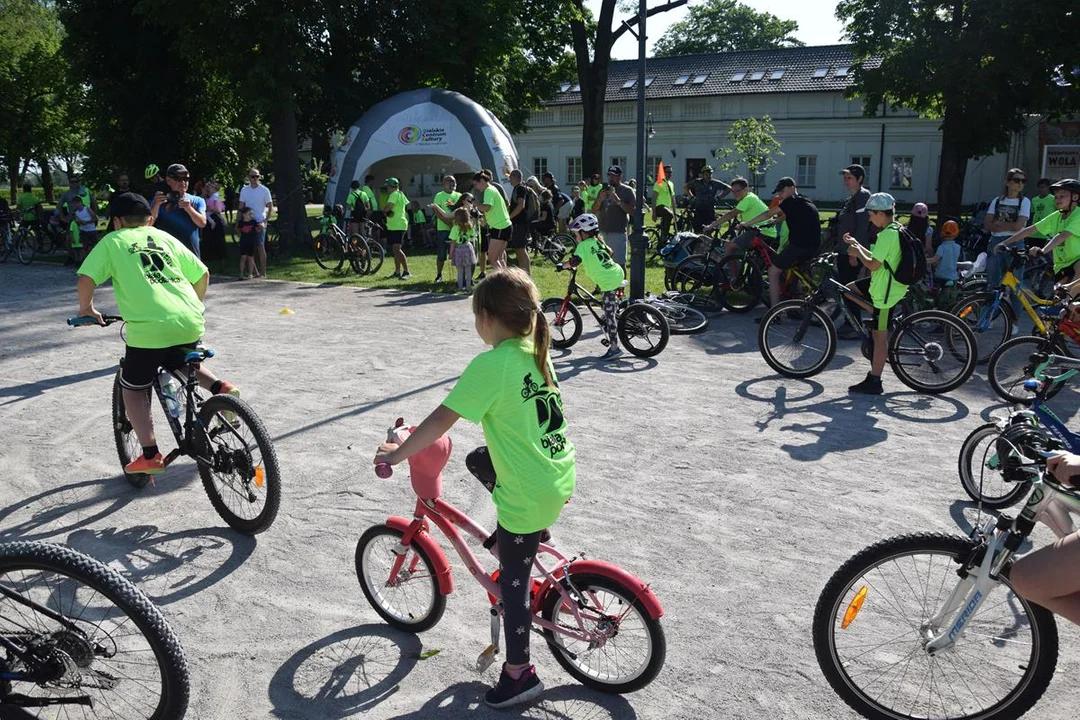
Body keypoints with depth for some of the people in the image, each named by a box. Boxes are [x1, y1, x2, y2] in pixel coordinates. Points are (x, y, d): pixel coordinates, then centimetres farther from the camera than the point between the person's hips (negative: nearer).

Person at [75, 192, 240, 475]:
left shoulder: (112, 241, 12)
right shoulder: (166, 237, 22)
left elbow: (86, 278, 1)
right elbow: (202, 274, 19)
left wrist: (86, 307, 18)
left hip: (148, 327, -4)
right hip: (190, 323, 4)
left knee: (133, 388, 15)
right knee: (183, 366, 33)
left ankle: (150, 456, 11)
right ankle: (220, 388, 7)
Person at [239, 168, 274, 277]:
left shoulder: (264, 190, -2)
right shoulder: (244, 190, 8)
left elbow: (271, 208, -1)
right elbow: (241, 207, 11)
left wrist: (265, 222, -12)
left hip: (260, 223, -4)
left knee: (260, 246, -7)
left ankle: (263, 272, -2)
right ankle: (255, 271, 13)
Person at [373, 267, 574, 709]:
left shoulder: (490, 365, -20)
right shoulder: (537, 351, 3)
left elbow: (441, 421, -19)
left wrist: (397, 453, -9)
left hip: (529, 495, -8)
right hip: (561, 476, 8)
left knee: (513, 582, 9)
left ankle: (519, 674, 25)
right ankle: (509, 539, 39)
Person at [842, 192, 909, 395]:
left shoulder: (887, 235, -21)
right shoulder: (897, 230, 11)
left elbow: (873, 264, -22)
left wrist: (857, 253, -5)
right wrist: (857, 245, 16)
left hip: (885, 290, -10)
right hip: (887, 284, 10)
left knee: (879, 336, -5)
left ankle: (874, 382, 2)